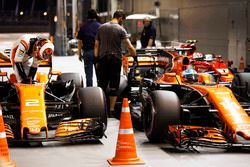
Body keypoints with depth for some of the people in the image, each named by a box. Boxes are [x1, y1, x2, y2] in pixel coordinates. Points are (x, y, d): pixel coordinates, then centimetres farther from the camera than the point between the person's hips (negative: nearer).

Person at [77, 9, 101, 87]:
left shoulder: (83, 27, 3)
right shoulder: (100, 26, -2)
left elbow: (79, 42, 4)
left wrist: (79, 54, 10)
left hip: (87, 52, 1)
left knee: (88, 74, 3)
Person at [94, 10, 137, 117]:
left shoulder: (101, 28, 8)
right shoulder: (120, 29, -5)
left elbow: (96, 45, 7)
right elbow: (129, 47, -11)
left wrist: (96, 58, 10)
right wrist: (135, 57, -3)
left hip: (103, 59, 3)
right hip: (115, 59, -3)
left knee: (102, 85, 9)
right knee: (114, 86, 2)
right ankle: (111, 111, 0)